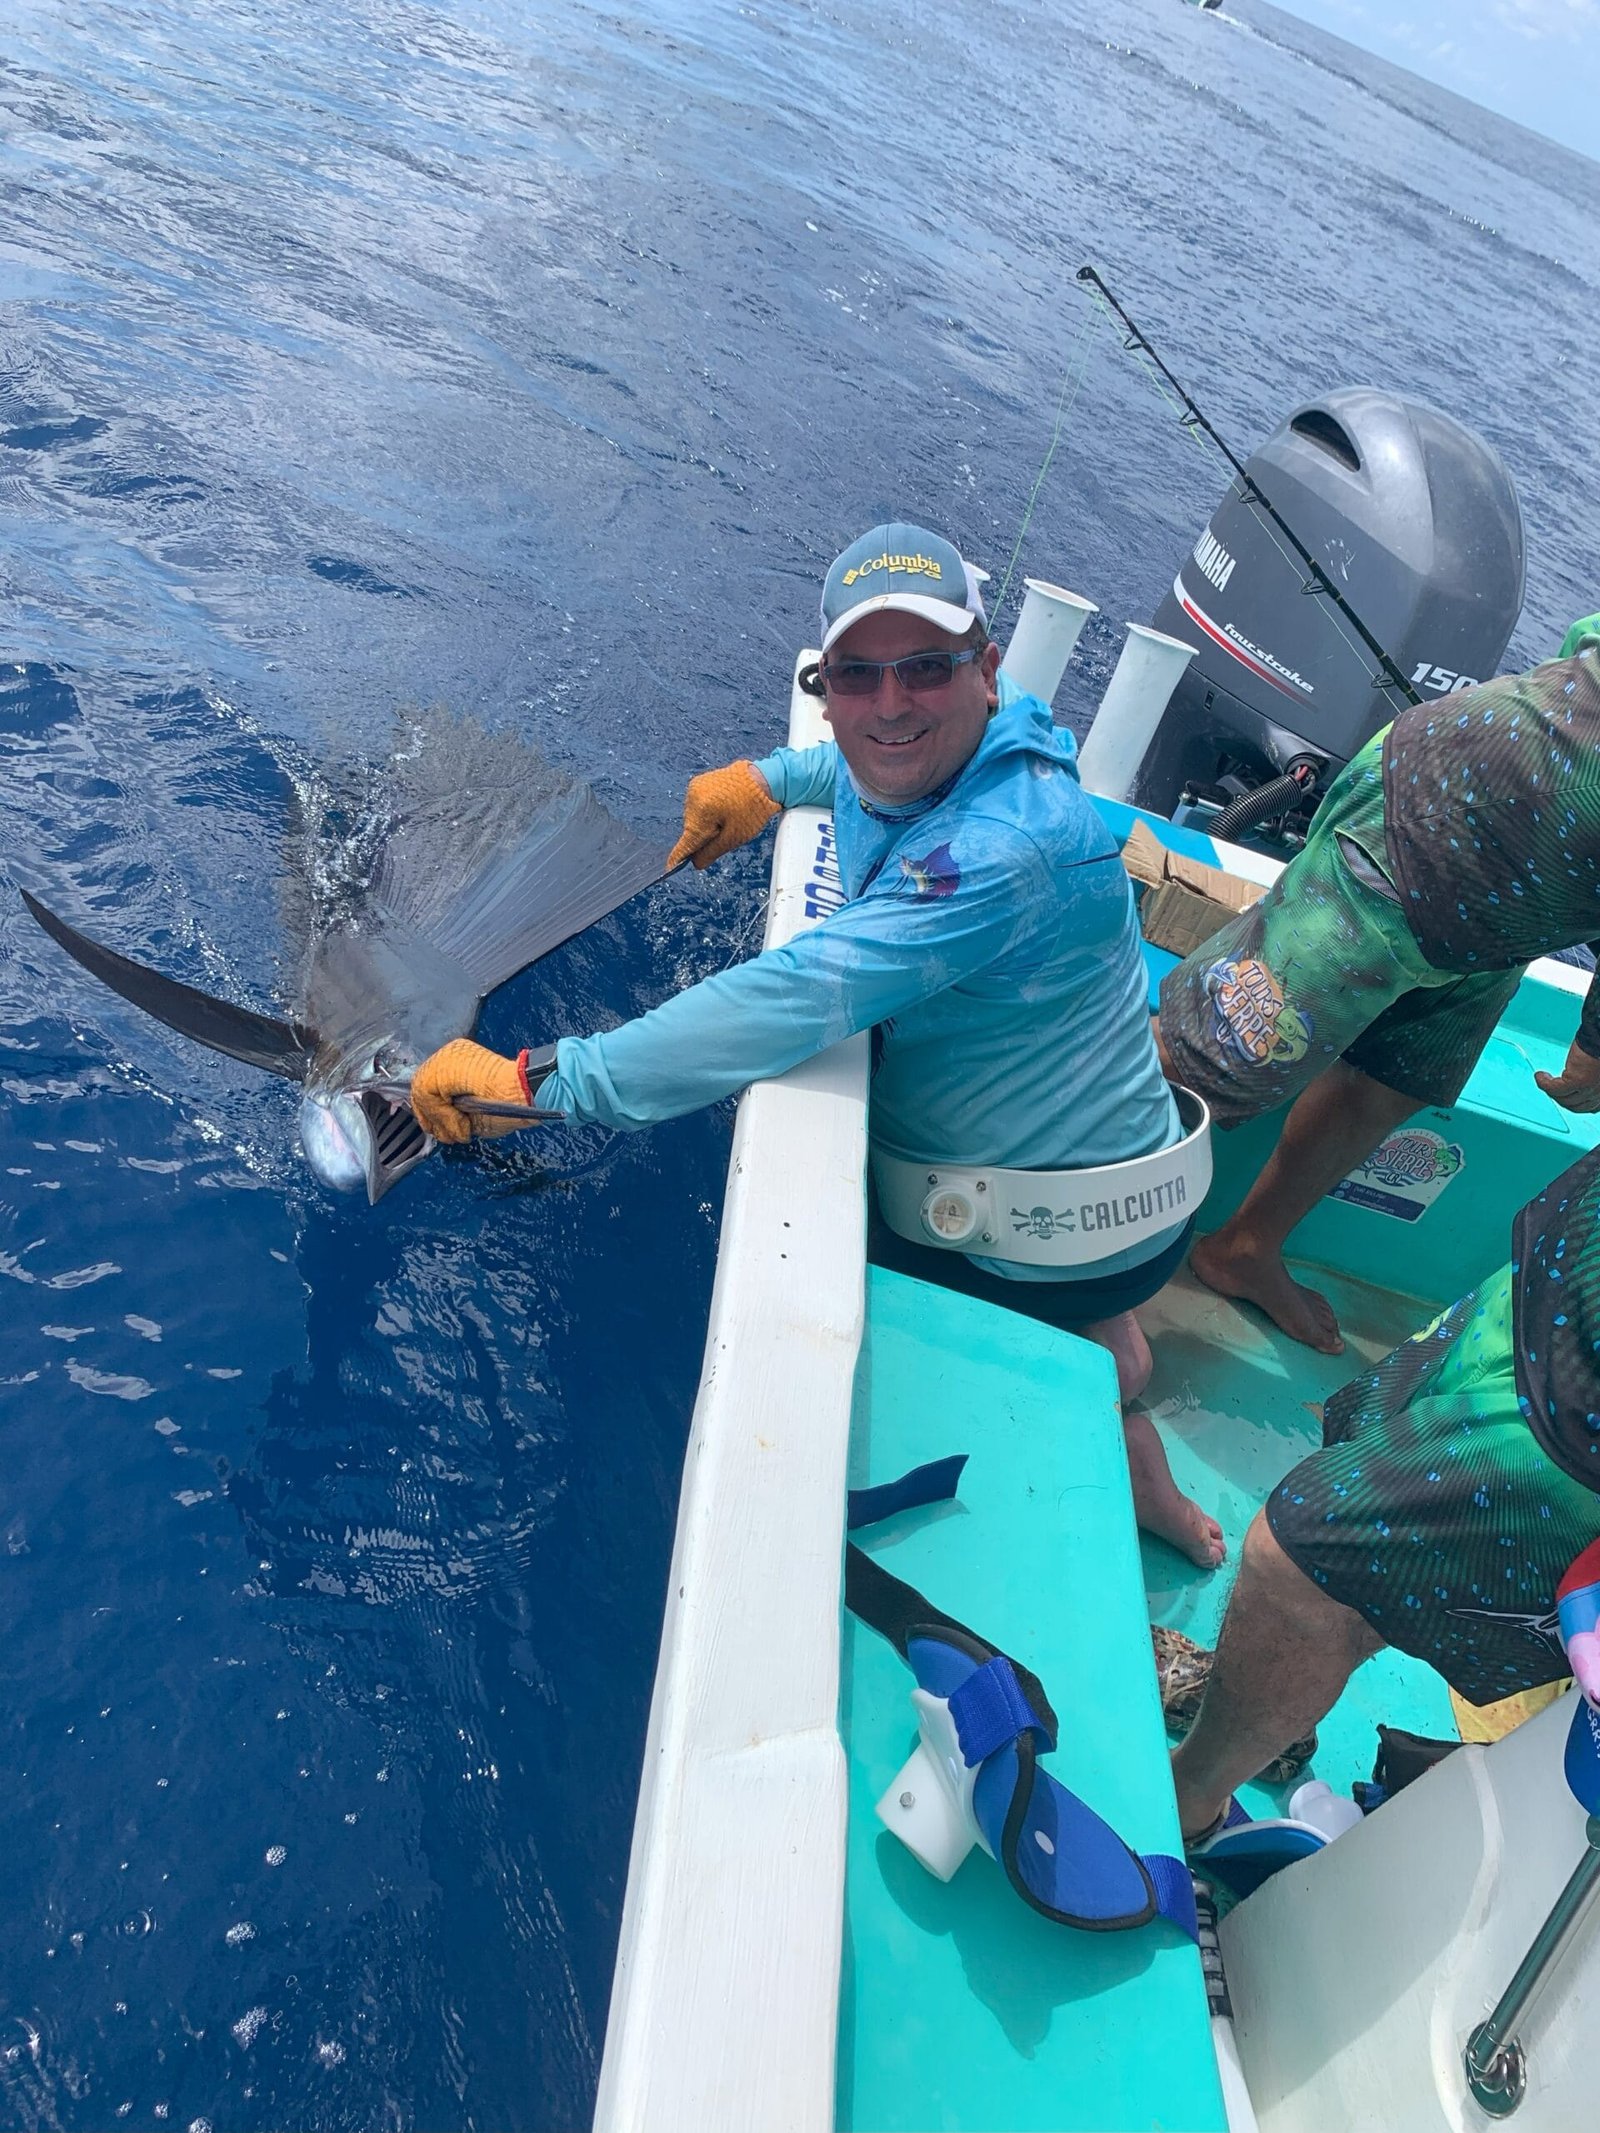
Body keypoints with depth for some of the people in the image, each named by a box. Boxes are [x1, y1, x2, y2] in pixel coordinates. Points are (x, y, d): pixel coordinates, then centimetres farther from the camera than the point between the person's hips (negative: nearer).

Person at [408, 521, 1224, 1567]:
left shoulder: (1005, 846, -36)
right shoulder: (927, 760, -7)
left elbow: (800, 996, -44)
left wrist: (535, 1080, -41)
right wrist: (769, 780, 2)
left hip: (1051, 1248, -9)